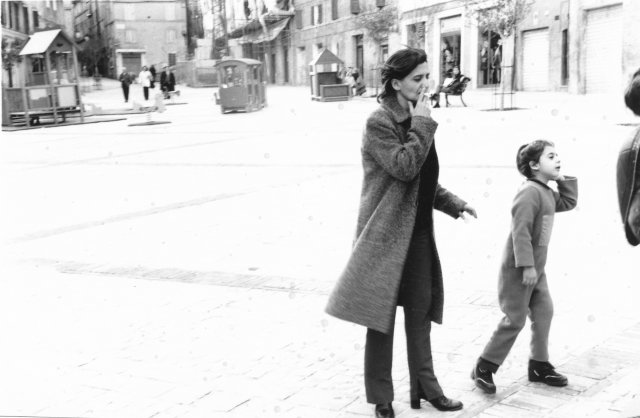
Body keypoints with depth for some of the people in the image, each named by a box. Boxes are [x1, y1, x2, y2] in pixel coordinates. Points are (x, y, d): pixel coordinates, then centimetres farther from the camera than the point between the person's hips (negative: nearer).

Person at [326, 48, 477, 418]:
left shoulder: (417, 119, 12)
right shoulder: (379, 123, -13)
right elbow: (404, 167, -25)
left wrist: (453, 203, 9)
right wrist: (422, 125, -20)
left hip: (417, 232, 8)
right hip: (386, 235, -8)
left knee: (421, 308, 12)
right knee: (383, 315, 2)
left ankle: (425, 386, 25)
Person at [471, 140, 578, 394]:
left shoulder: (547, 192, 10)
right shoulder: (530, 192, -20)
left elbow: (569, 202, 24)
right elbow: (520, 231, -25)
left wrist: (564, 179, 10)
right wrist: (527, 266, -27)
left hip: (536, 268, 10)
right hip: (518, 269, -10)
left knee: (544, 312, 11)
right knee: (515, 319, -3)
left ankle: (539, 366, 22)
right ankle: (484, 368, 8)